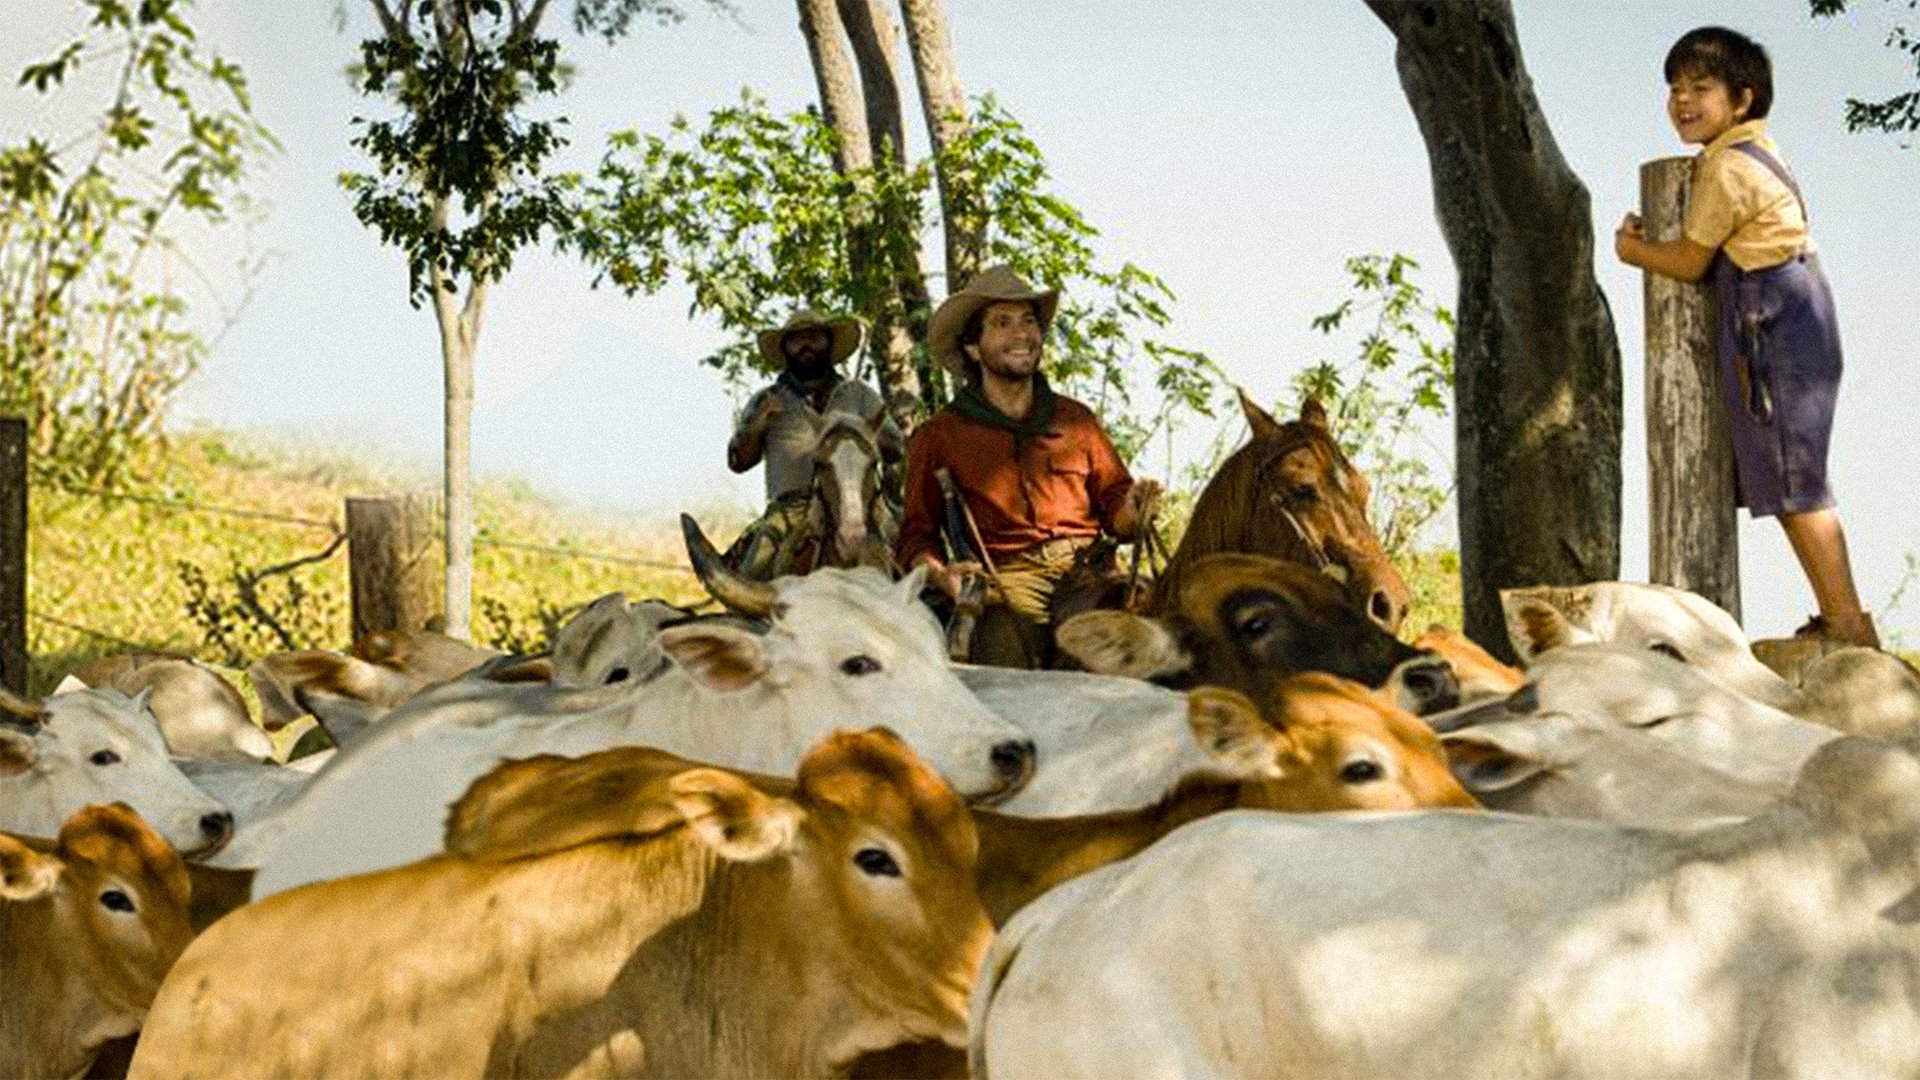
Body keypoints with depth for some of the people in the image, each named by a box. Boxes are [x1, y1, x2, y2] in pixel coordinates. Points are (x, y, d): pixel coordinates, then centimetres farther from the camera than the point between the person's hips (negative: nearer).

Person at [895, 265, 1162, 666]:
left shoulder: (1076, 419, 23)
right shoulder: (938, 436, 15)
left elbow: (1110, 495, 22)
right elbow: (915, 535, 12)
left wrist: (1131, 512, -3)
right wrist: (940, 574, -11)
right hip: (1007, 575, -3)